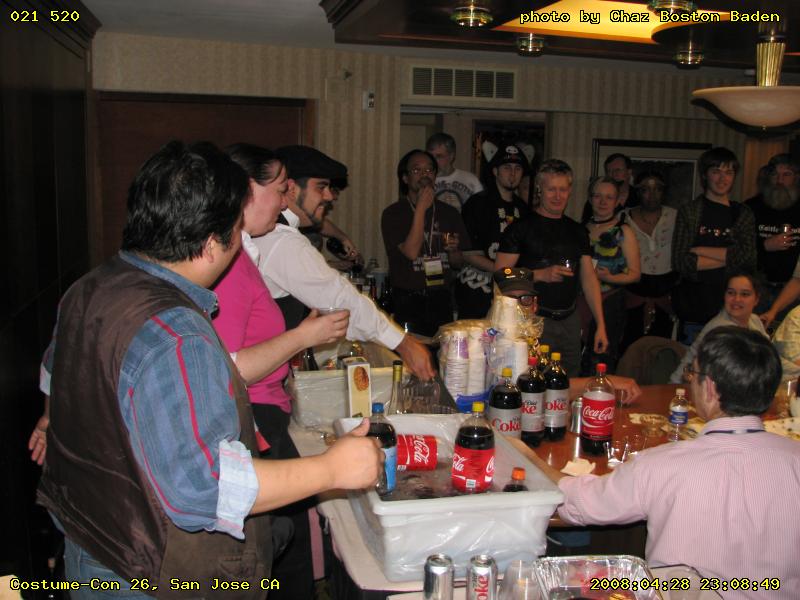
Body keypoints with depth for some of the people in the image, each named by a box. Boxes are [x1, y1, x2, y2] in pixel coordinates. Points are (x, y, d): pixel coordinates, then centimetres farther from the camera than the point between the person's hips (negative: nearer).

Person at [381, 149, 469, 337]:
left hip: (442, 300, 4)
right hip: (408, 302, -4)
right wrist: (421, 208, -13)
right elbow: (411, 252, -16)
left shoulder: (449, 213, 10)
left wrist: (452, 250, -7)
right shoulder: (393, 213, -3)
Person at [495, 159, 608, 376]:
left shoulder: (577, 231, 13)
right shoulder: (521, 228, -3)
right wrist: (540, 274, -18)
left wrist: (601, 325, 6)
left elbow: (589, 278, 12)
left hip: (570, 320, 5)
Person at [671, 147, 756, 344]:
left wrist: (700, 250, -9)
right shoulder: (689, 211, 2)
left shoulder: (743, 214, 10)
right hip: (694, 311, -2)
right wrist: (728, 257, -8)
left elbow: (749, 257, -6)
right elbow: (680, 262, -9)